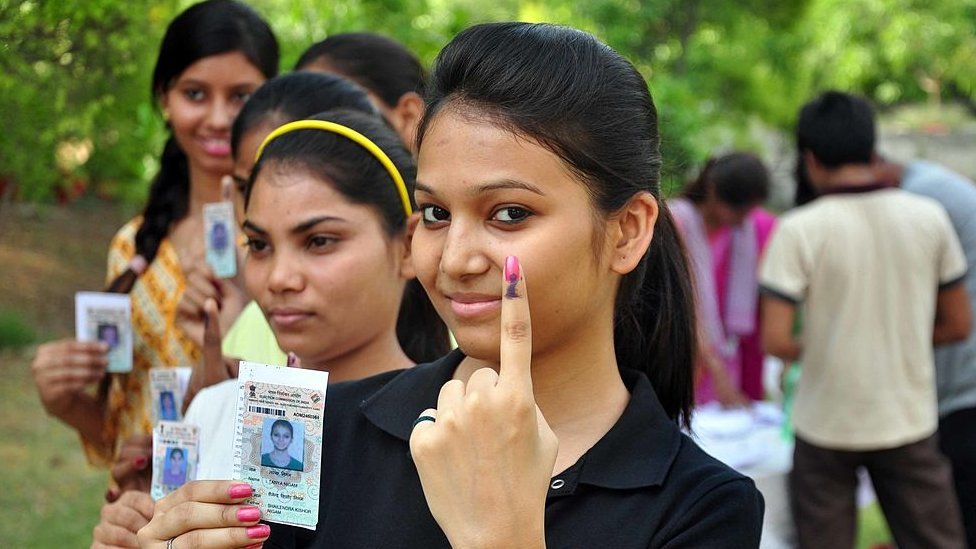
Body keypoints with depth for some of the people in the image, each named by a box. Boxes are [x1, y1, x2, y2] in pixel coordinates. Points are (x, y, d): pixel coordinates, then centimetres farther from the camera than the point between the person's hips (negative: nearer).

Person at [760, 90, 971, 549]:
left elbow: (774, 340, -17)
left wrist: (804, 350, 4)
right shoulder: (929, 218, -2)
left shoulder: (800, 229, -13)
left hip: (826, 427, -2)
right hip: (909, 424, 2)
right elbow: (958, 325, 5)